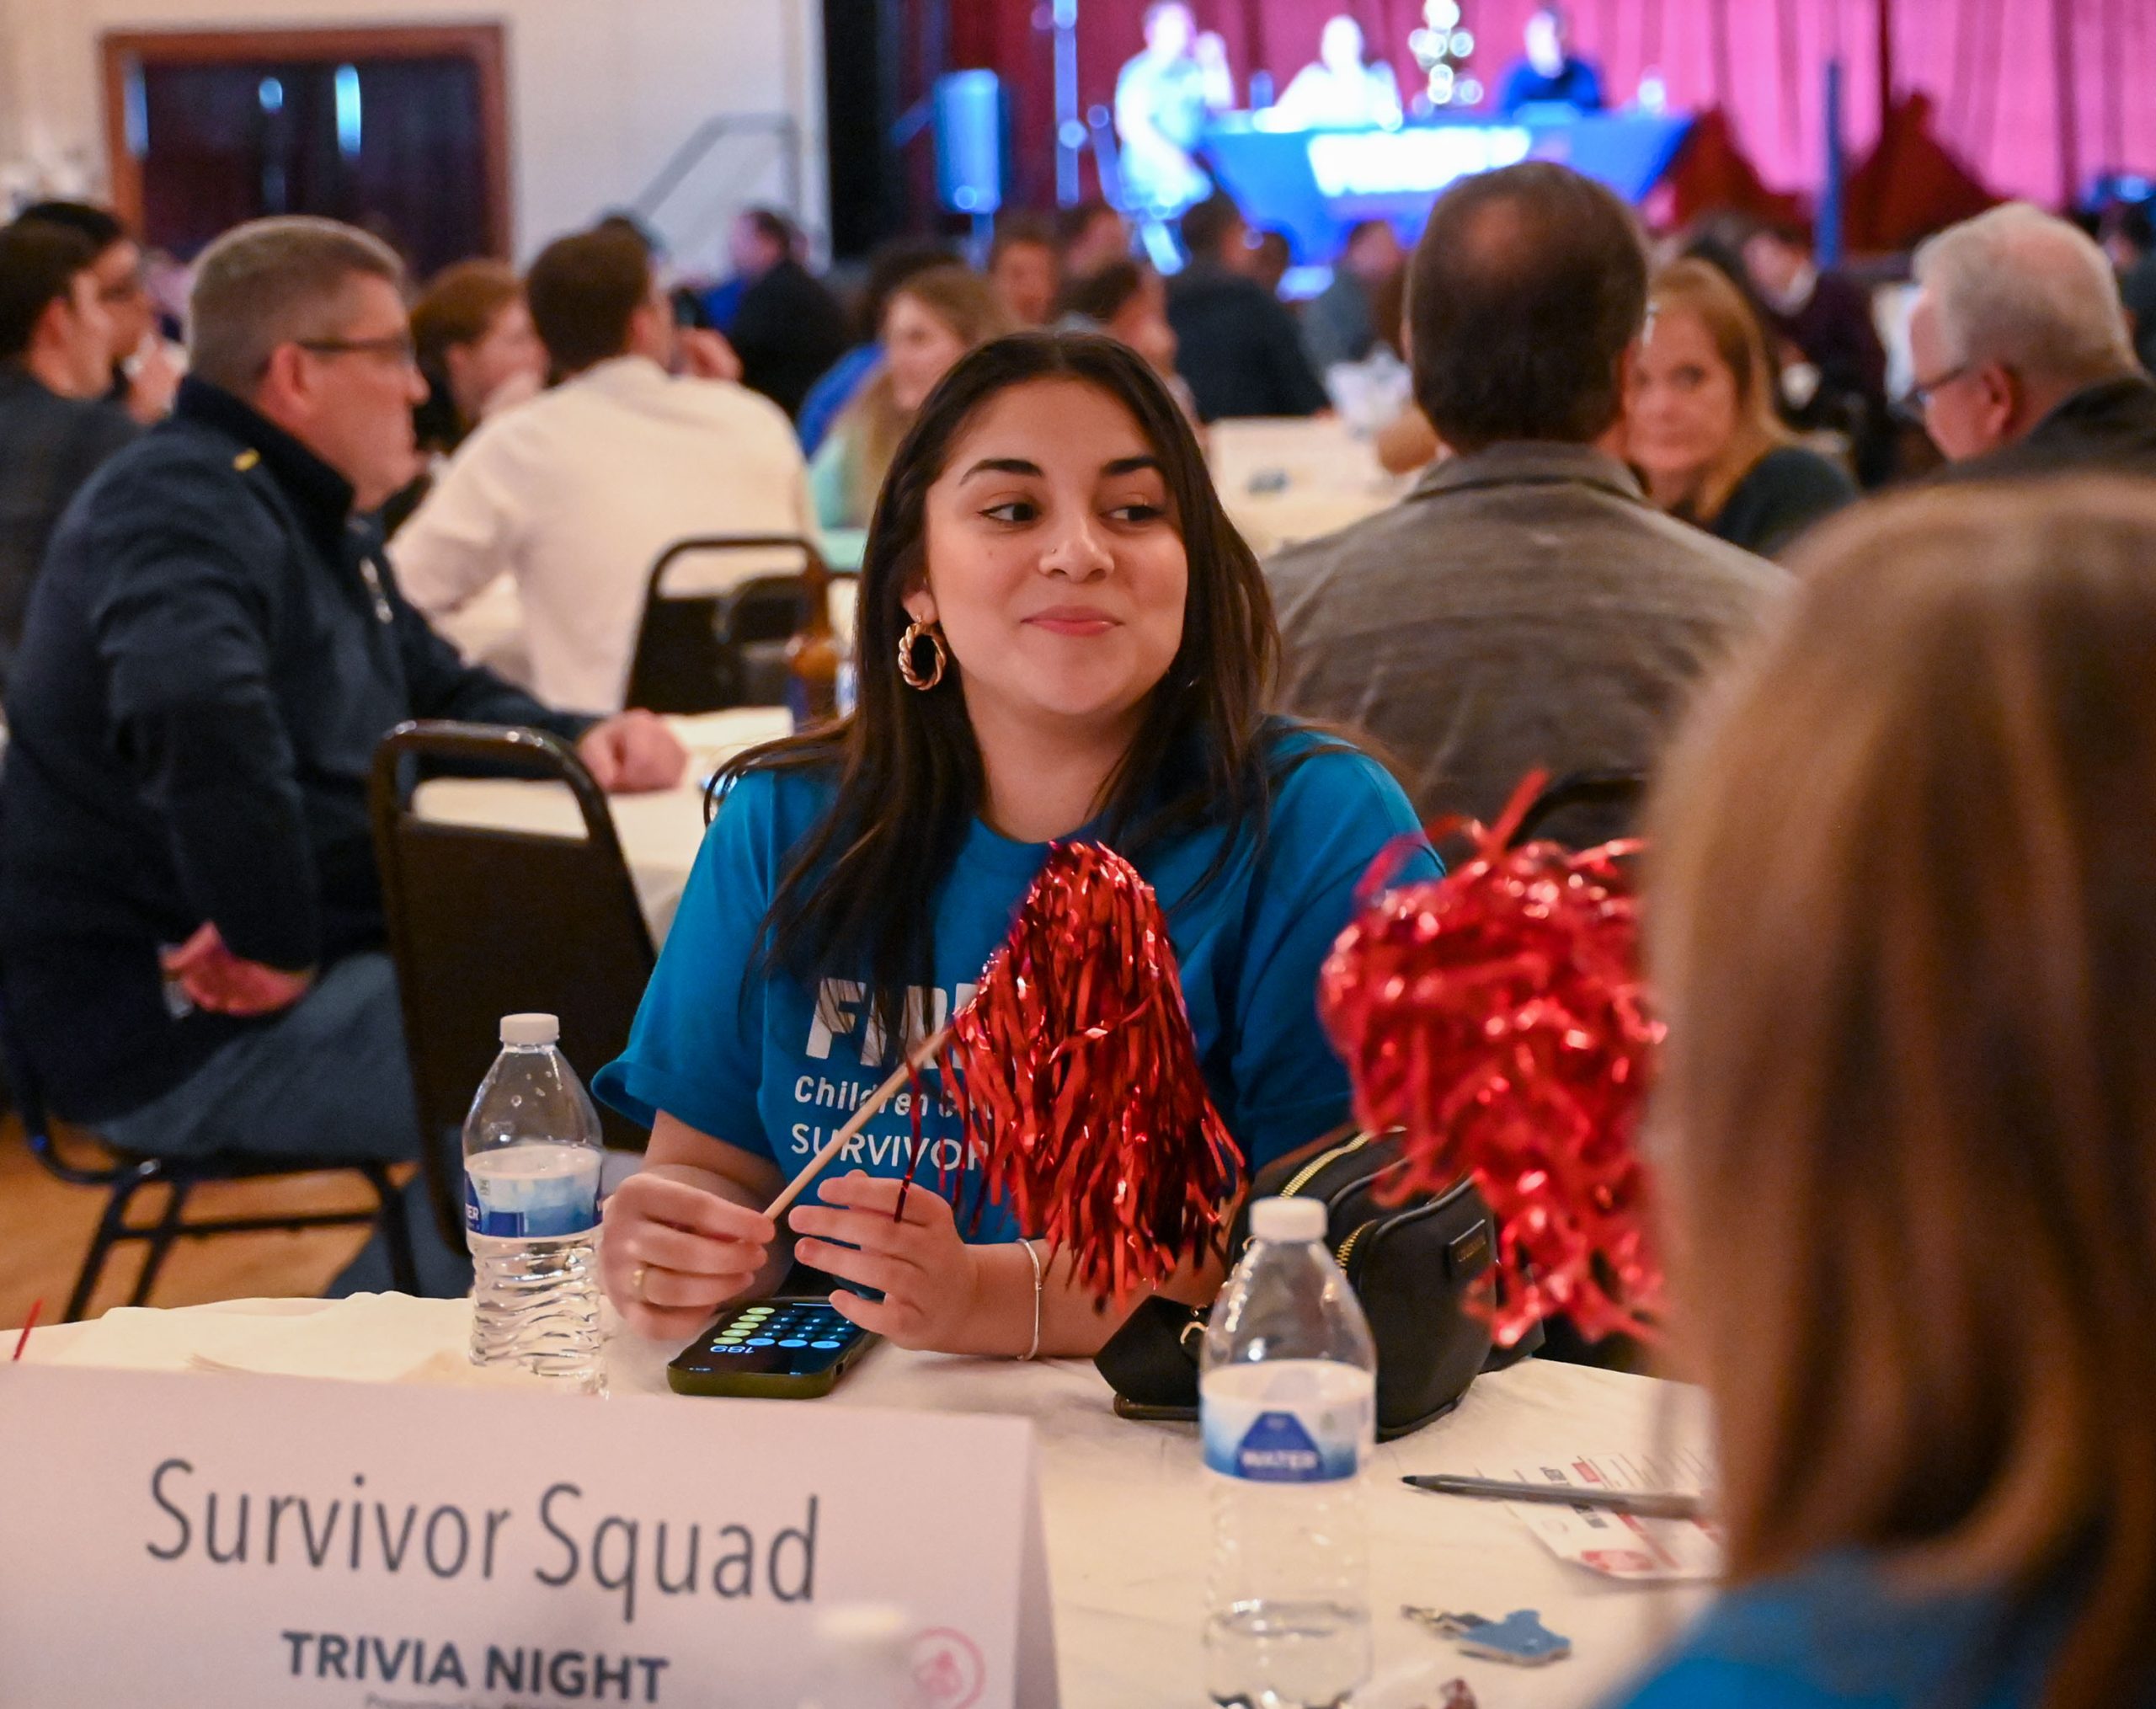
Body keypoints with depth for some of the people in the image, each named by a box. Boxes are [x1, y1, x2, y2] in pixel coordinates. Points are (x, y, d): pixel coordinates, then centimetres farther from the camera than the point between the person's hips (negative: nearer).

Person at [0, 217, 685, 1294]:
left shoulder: (313, 520, 17)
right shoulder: (185, 507, -19)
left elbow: (444, 698, 25)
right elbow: (197, 714, -40)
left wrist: (580, 744, 5)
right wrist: (273, 945, -32)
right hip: (183, 1027, -11)